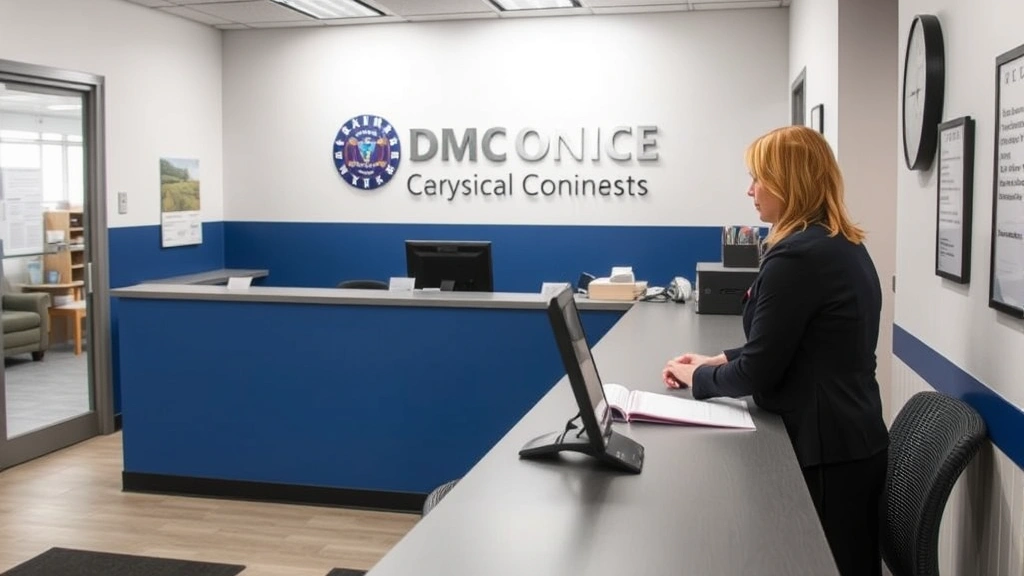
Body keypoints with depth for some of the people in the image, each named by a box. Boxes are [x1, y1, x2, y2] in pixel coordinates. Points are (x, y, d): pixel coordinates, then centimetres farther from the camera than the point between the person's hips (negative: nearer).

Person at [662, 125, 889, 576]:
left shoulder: (796, 256, -22)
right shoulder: (844, 244, 9)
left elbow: (759, 371, -18)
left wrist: (697, 377, -1)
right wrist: (718, 360, 12)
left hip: (824, 448, -10)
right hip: (854, 439, 10)